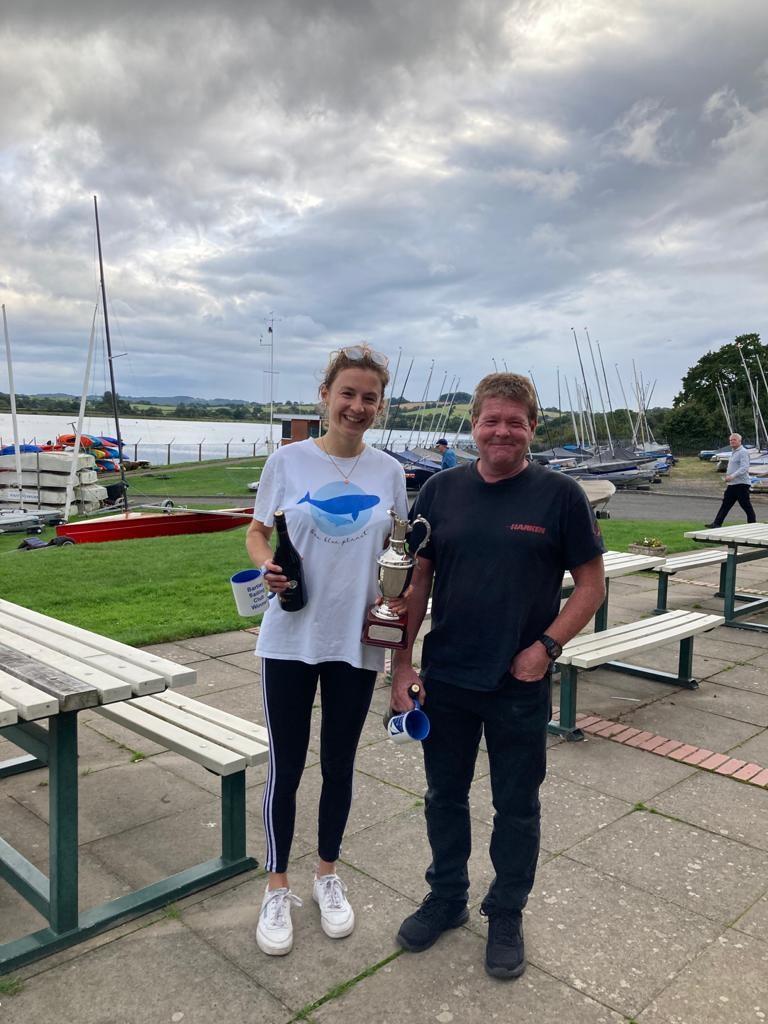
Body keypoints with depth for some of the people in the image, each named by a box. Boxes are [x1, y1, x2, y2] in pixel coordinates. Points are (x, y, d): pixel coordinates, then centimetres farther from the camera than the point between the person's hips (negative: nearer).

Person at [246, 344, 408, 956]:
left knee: (340, 765, 16)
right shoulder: (289, 461, -4)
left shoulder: (389, 471, 1)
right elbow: (257, 532, 4)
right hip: (291, 638, -1)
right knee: (285, 767, 9)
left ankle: (329, 876, 39)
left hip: (357, 642, 2)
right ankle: (278, 888, 31)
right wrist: (268, 568, -17)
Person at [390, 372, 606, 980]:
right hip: (444, 680, 3)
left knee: (517, 807, 14)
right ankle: (446, 899, 41)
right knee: (445, 795, 18)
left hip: (520, 686, -2)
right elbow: (417, 580, 3)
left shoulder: (560, 495, -7)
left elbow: (592, 584, -3)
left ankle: (507, 917, 36)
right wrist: (403, 662, -1)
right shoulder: (441, 491, 0)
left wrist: (547, 646, -14)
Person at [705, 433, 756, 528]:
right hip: (732, 484, 10)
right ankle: (717, 523, 10)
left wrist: (732, 476, -30)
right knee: (725, 504, 8)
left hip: (741, 484, -10)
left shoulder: (743, 452, -12)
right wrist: (728, 480, 20)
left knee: (746, 506, -3)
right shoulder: (733, 452, 19)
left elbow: (744, 468, -23)